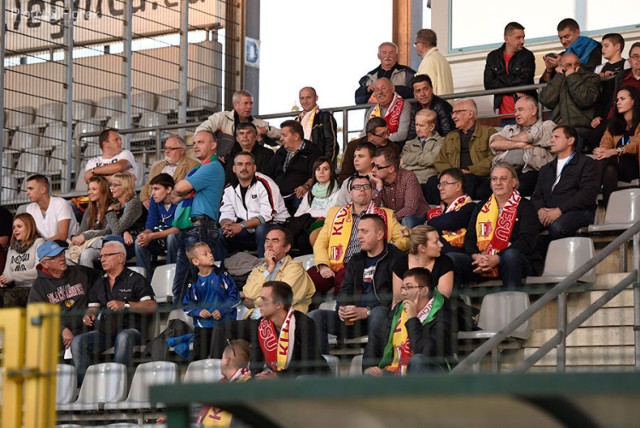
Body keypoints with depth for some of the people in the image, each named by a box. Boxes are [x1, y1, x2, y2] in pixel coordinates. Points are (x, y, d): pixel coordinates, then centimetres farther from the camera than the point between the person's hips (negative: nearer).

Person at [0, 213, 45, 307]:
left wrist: (12, 276, -15)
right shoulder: (12, 247, 25)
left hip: (33, 287, -5)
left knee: (9, 296, -34)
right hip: (17, 288, 5)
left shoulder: (38, 243, 5)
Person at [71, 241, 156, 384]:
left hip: (129, 329, -5)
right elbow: (93, 308, 23)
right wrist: (88, 315, -2)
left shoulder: (135, 279, 5)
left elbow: (152, 306, -6)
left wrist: (125, 305, -16)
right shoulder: (99, 283, 24)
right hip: (104, 331, 5)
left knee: (123, 338, -40)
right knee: (77, 342, -20)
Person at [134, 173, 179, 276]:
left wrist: (152, 236, -30)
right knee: (140, 241, -16)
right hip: (162, 242, 6)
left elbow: (178, 229, -26)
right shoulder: (155, 200, 0)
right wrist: (145, 234, -28)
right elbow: (150, 226, -2)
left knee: (171, 237, -36)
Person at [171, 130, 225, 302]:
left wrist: (180, 190, 10)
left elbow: (180, 188, -12)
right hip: (186, 230, 10)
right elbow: (174, 197, 19)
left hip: (199, 228, -10)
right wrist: (186, 192, -1)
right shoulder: (195, 171, 26)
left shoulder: (213, 167, -5)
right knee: (179, 284, 8)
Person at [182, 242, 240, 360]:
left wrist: (222, 310, -14)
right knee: (200, 356, 5)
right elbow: (187, 306, 5)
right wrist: (198, 312, -14)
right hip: (202, 326, 1)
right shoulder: (194, 283, 0)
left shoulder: (222, 275, -3)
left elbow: (234, 296, -2)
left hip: (224, 323, -1)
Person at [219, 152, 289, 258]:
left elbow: (267, 215, -22)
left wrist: (241, 226, -30)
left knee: (261, 230, -37)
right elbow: (226, 215, 4)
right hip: (249, 232, 6)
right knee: (222, 233, -13)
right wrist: (227, 224, -22)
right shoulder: (230, 189, 9)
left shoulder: (263, 184, -12)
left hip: (275, 226, -6)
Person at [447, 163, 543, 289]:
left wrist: (497, 259, -20)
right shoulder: (481, 207, 22)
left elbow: (526, 241, -7)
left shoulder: (524, 206, 8)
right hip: (481, 264, 4)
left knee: (511, 255, -39)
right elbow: (469, 238, 12)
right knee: (451, 258, -22)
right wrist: (476, 256, -13)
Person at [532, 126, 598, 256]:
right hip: (547, 215, 4)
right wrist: (540, 210, -5)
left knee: (557, 227, -39)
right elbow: (536, 196, 21)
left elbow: (588, 194, -4)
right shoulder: (546, 169, 31)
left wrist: (559, 210, -14)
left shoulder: (586, 163, 11)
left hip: (578, 212, -4)